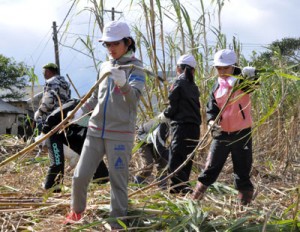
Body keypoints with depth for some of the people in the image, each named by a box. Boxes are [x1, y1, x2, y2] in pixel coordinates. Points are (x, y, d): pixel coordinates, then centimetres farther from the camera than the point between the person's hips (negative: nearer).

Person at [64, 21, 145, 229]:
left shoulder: (135, 67, -6)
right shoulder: (104, 67, 12)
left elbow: (135, 97, -22)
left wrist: (123, 83, -43)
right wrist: (80, 111, 6)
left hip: (120, 134, -5)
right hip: (96, 131, 5)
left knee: (118, 181, -1)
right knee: (80, 176, 7)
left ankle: (117, 222, 12)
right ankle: (77, 211, 31)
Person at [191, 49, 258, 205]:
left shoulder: (242, 82, -5)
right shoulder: (217, 87, 4)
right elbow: (211, 108, 3)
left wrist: (251, 75, -48)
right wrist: (212, 121, -18)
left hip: (242, 133, -3)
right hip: (221, 133, 3)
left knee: (242, 169, 7)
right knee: (212, 166, 9)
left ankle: (245, 201, 18)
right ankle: (196, 196, 18)